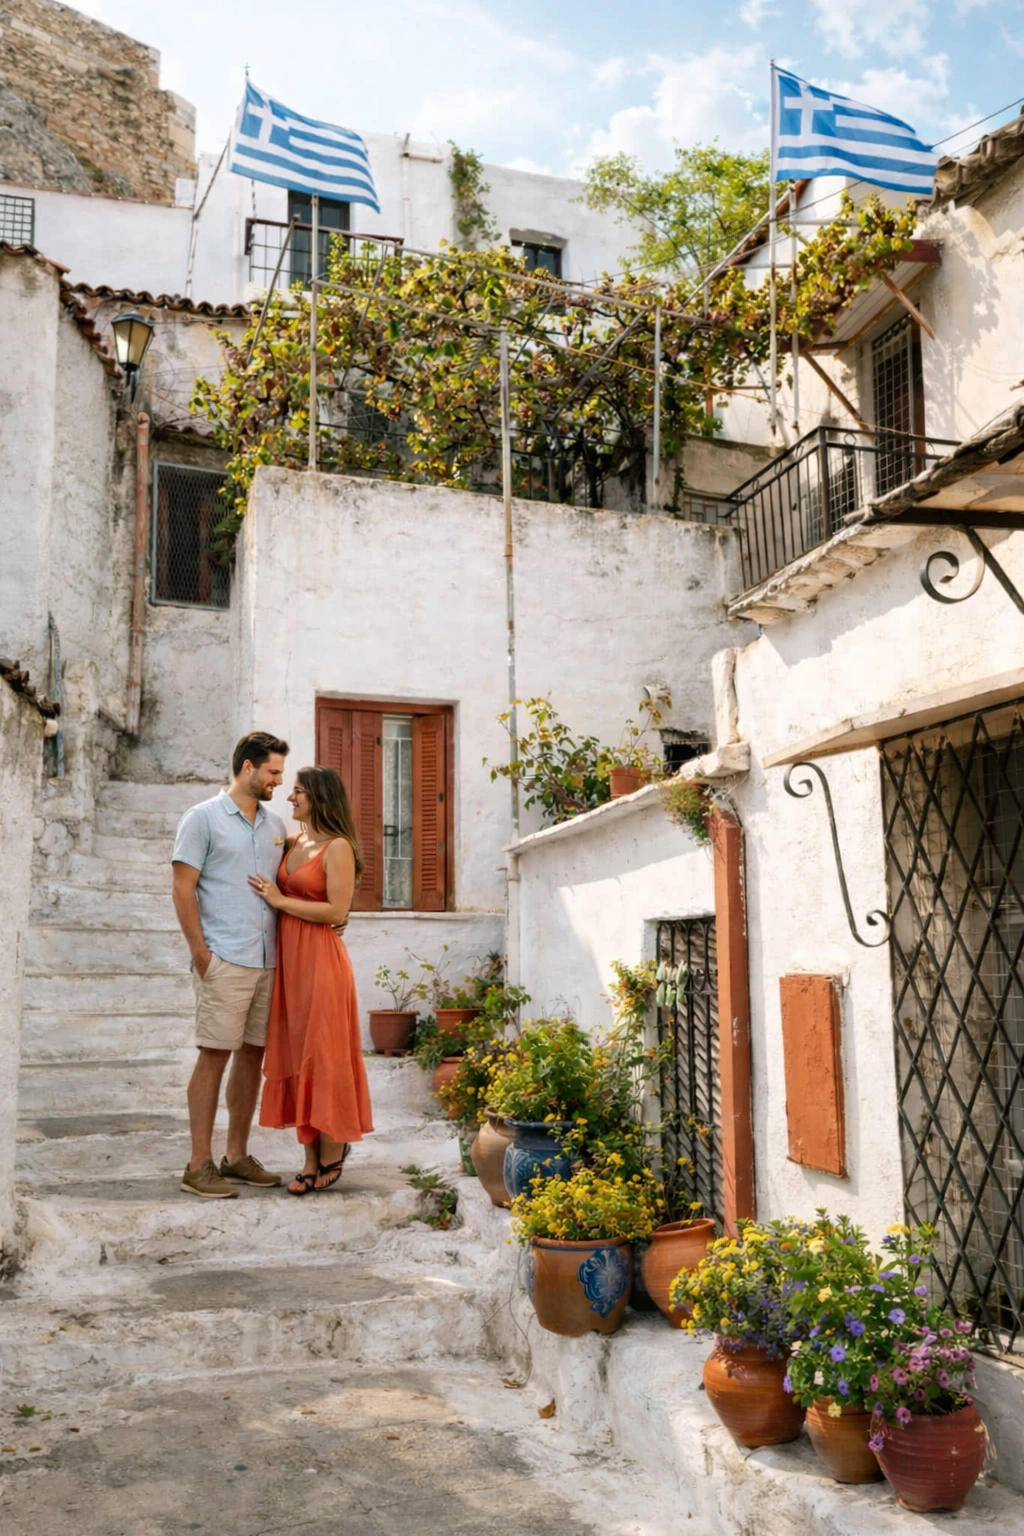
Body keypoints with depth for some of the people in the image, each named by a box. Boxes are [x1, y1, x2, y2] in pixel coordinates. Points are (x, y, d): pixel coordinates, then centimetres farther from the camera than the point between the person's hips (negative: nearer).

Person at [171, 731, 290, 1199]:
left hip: (267, 962, 6)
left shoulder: (275, 824, 15)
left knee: (252, 1055, 10)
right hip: (224, 962, -6)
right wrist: (201, 954, -12)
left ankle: (237, 1157, 20)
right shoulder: (203, 818, -3)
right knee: (214, 1056, -3)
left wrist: (282, 949, 8)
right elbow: (183, 889, -7)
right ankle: (199, 1165, 4)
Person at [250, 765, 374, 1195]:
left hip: (320, 959, -8)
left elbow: (337, 910, -16)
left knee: (322, 1054, -1)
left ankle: (332, 1153, 13)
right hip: (287, 958, 8)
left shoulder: (337, 847, -9)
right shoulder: (291, 844, 13)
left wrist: (280, 900, -12)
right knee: (295, 1055, 8)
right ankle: (311, 1158, 16)